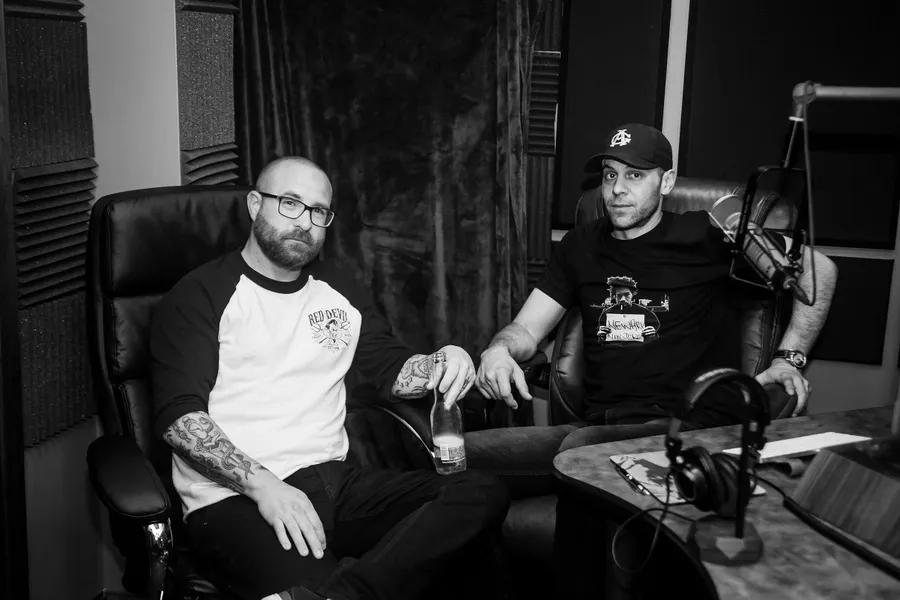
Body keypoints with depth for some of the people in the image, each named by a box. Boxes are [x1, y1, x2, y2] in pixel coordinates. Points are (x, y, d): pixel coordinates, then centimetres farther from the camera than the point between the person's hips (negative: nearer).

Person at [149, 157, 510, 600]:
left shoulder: (338, 291, 20)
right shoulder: (199, 296, 1)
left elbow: (391, 370, 24)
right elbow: (178, 414, -8)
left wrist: (440, 365, 0)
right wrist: (260, 482, -23)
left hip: (332, 480, 8)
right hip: (233, 497, -7)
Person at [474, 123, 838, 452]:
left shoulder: (702, 237, 2)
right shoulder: (582, 246, 17)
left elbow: (819, 268, 7)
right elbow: (526, 329, 14)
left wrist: (789, 357, -1)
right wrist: (499, 351, -9)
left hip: (691, 428, -3)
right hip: (597, 425, 4)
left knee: (582, 447, -37)